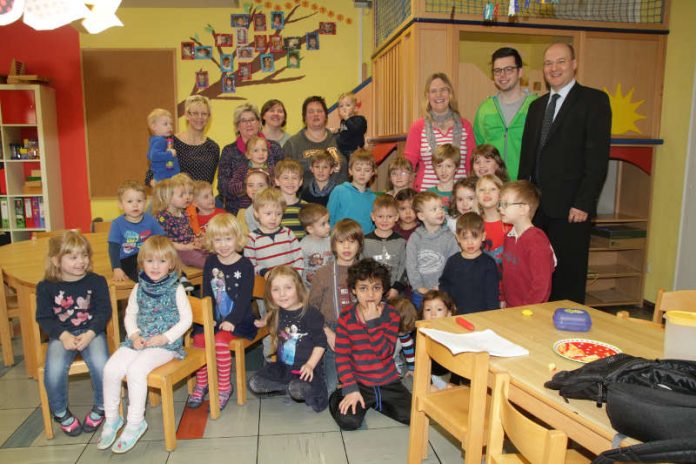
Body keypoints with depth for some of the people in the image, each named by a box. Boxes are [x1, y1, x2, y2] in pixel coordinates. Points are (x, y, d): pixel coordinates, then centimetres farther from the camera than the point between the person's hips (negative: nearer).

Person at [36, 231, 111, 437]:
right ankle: (60, 412, 6)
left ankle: (101, 406, 3)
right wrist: (64, 335, -17)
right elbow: (44, 317, 0)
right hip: (61, 335, 1)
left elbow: (104, 311, -3)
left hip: (91, 332, -1)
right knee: (54, 370, -25)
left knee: (101, 365, -27)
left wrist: (90, 334, -18)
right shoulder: (46, 287, 0)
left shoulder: (96, 281, -2)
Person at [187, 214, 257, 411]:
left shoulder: (245, 265, -6)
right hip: (214, 316, 4)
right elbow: (206, 293, 5)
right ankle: (201, 384, 3)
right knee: (199, 339, -18)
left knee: (220, 340, -26)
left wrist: (232, 320, -18)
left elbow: (244, 297, -9)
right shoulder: (210, 262, 6)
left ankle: (224, 387, -7)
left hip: (237, 318, -4)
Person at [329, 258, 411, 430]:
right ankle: (338, 398, 12)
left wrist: (373, 322, -25)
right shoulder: (346, 317, -7)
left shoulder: (391, 315, -6)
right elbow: (341, 356, -7)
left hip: (388, 382, 2)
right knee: (347, 421, -22)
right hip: (358, 383, -2)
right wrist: (350, 389, -15)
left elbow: (385, 352, -15)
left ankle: (374, 402, 12)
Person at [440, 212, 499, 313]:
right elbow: (444, 285, 16)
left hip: (481, 315, -2)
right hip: (456, 314, 2)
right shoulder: (453, 261, 6)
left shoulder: (488, 263, -1)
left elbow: (492, 294, 1)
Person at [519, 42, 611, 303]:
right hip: (537, 206, 5)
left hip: (571, 207, -5)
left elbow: (598, 157, -9)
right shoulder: (537, 105, 17)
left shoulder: (594, 100, -2)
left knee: (568, 278, 3)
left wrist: (583, 203, -15)